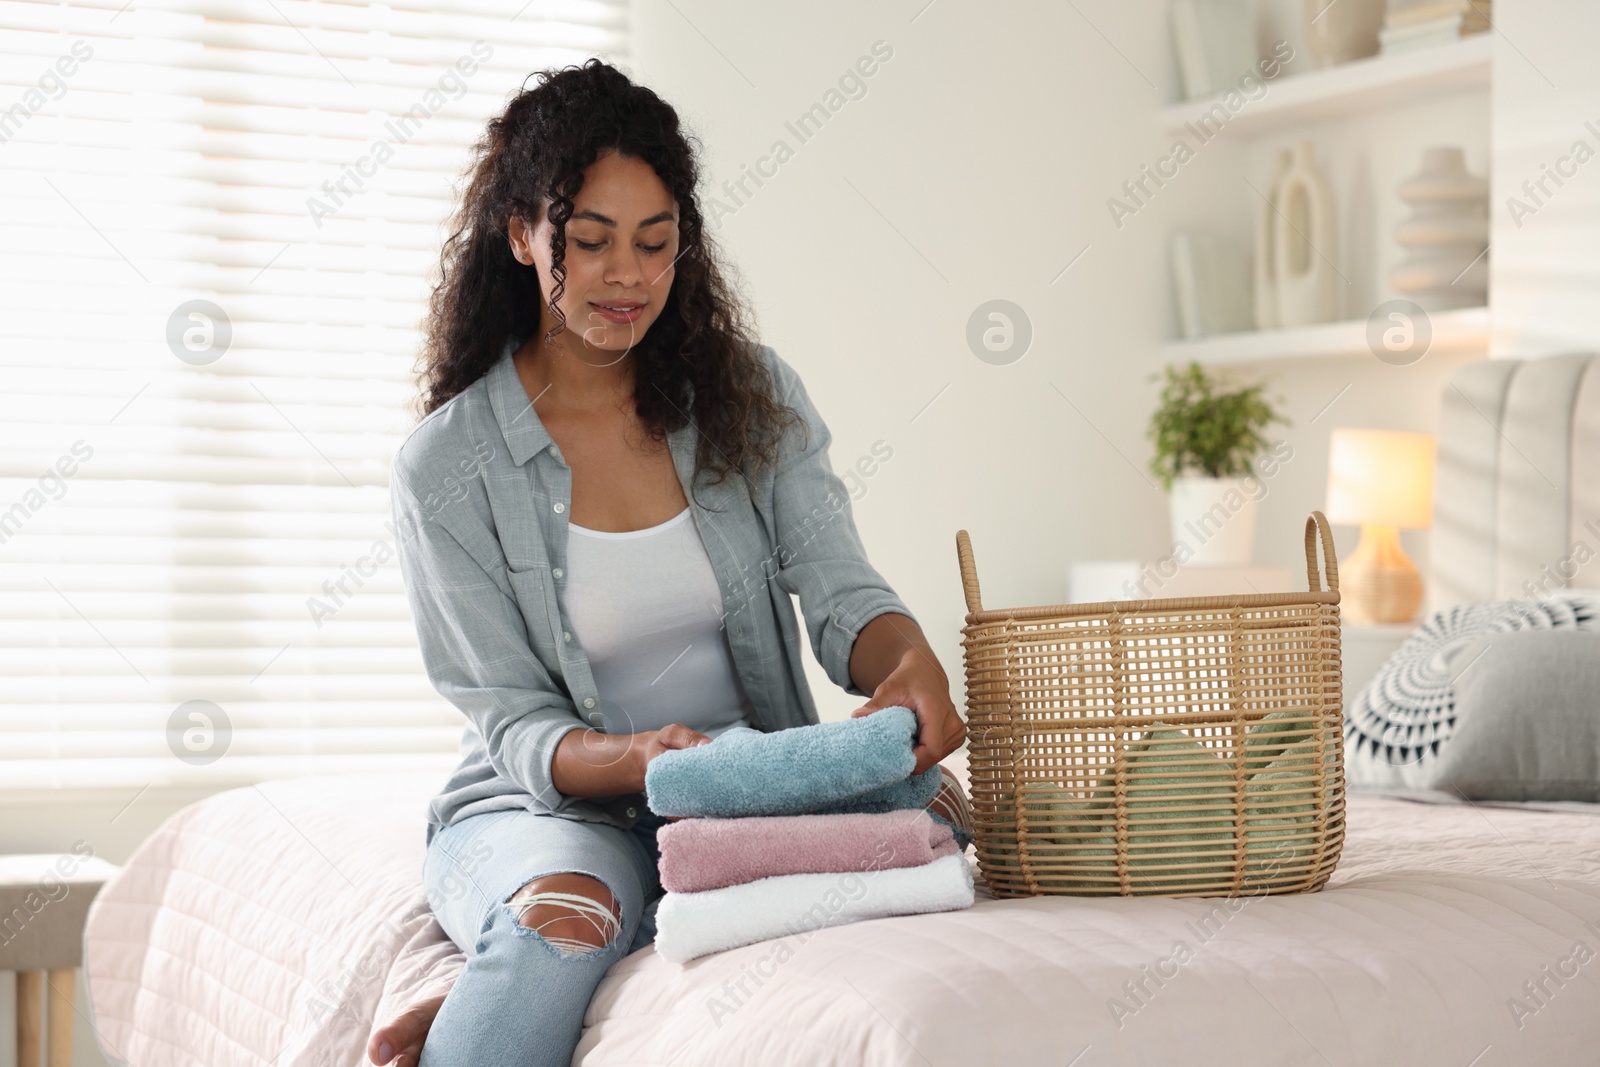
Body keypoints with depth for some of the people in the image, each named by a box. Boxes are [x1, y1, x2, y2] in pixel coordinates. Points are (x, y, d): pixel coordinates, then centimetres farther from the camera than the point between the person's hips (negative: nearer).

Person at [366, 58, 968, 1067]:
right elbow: (514, 724, -7)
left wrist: (910, 666, -30)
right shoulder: (446, 467, -4)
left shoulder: (755, 394, 5)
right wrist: (636, 757, -30)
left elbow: (843, 595, -5)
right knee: (567, 914, -40)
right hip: (544, 805, -3)